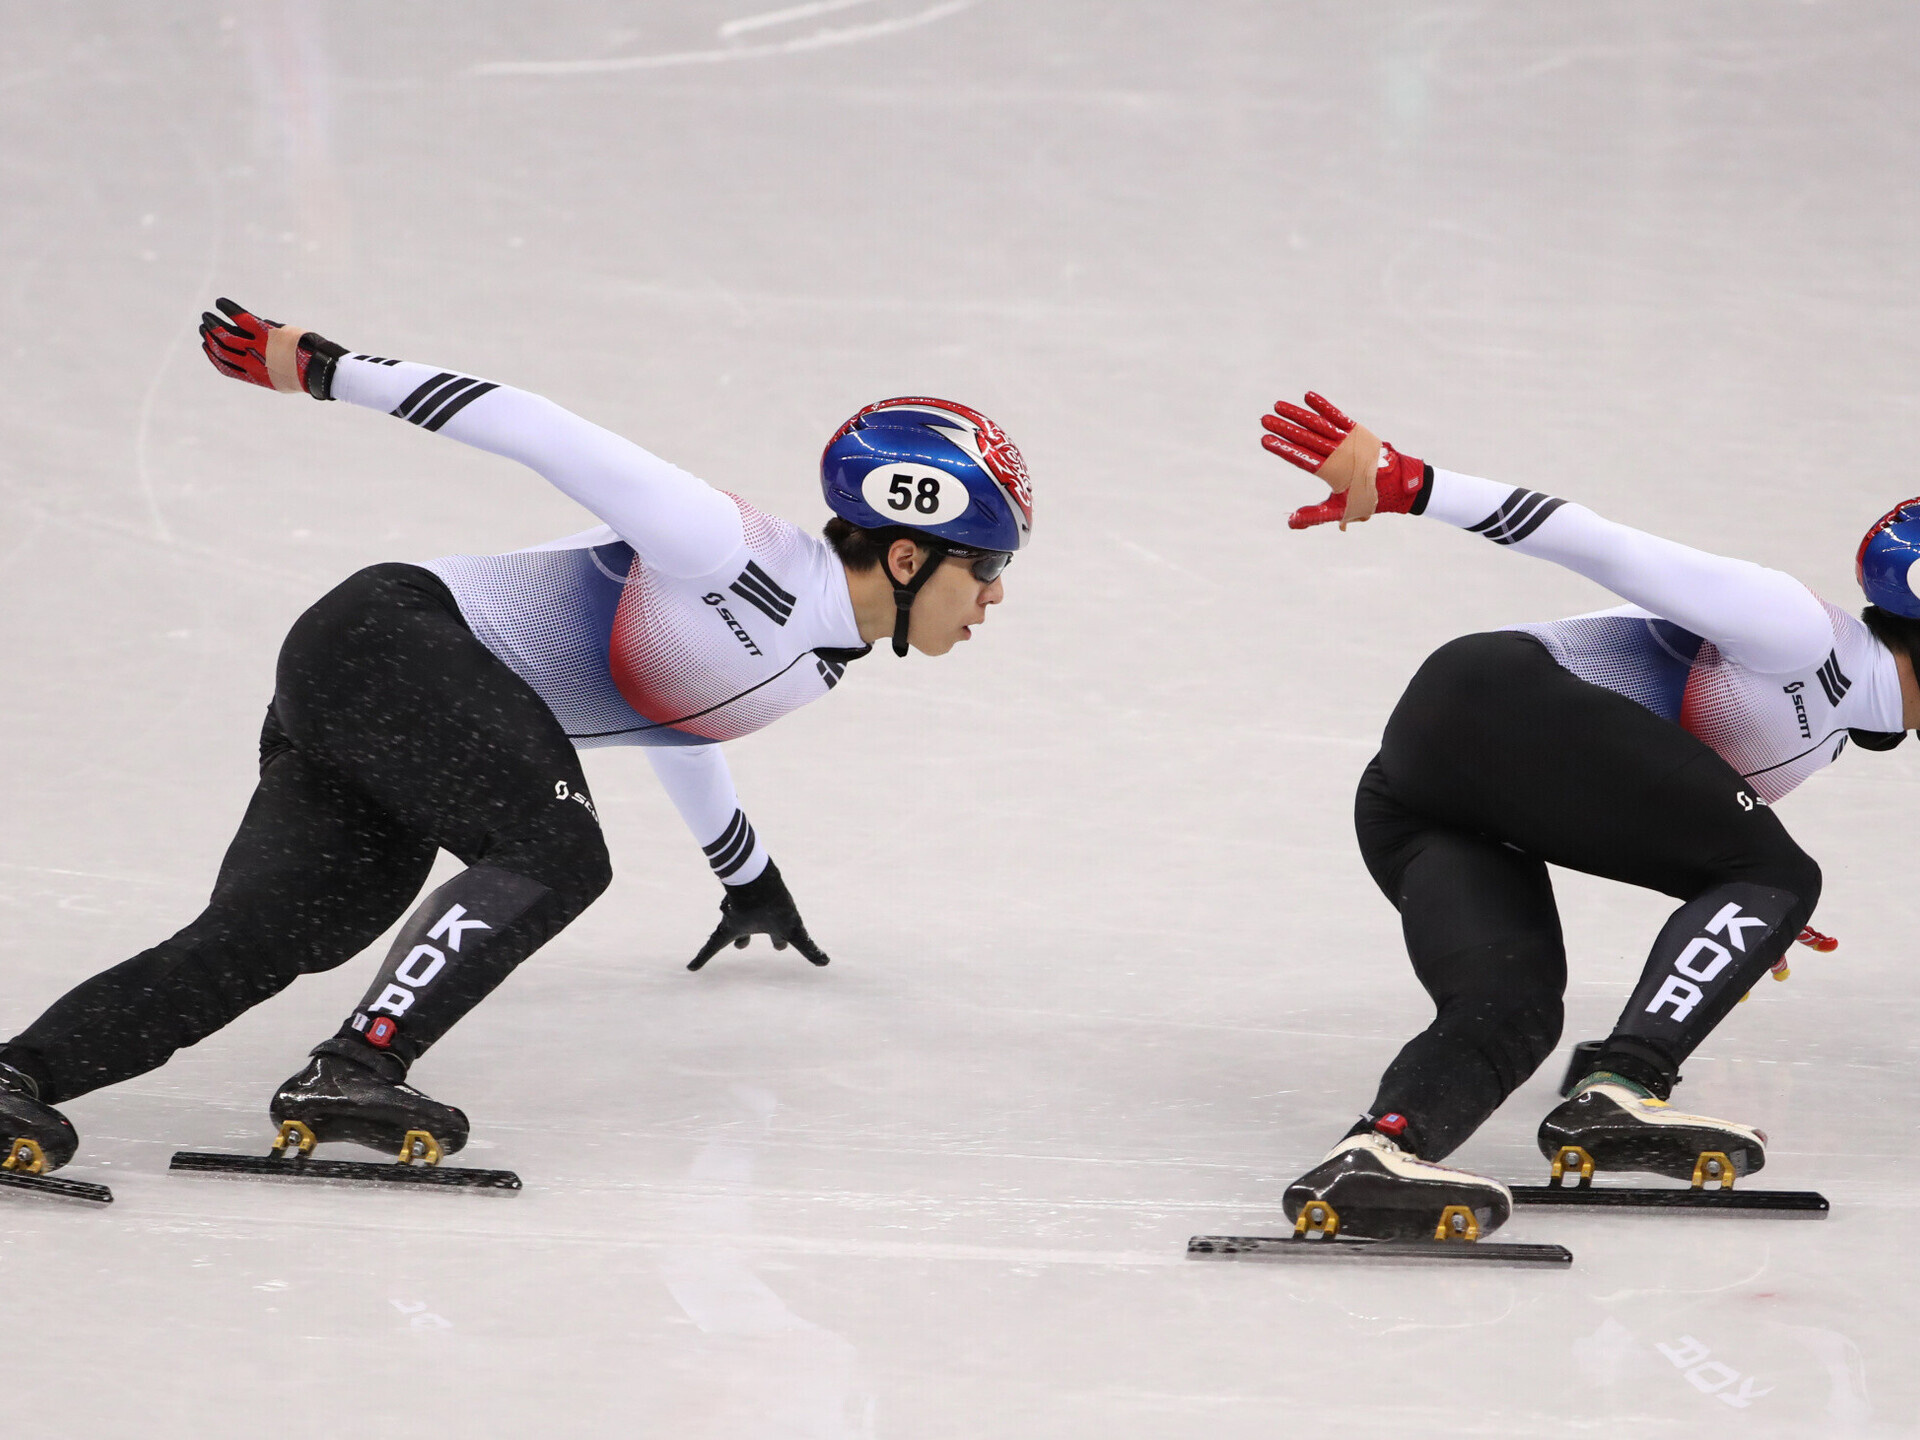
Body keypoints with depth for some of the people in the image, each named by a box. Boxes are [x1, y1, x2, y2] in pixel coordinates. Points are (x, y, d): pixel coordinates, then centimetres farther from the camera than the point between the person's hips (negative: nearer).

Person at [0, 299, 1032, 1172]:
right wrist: (324, 369, -17)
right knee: (558, 852, -27)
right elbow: (538, 432, -17)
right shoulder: (743, 556, -17)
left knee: (262, 941, -14)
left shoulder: (820, 657, 13)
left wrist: (747, 875, 48)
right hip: (386, 638, -8)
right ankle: (353, 1071, -33)